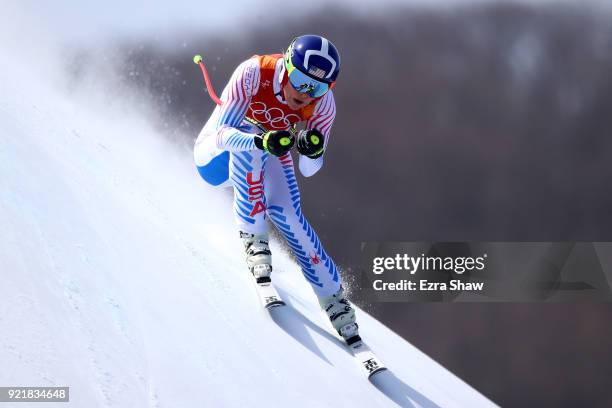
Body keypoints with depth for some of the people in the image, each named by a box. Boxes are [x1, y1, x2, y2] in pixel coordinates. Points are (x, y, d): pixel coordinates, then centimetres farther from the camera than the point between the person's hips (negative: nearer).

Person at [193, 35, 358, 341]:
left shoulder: (323, 103, -22)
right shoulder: (254, 73, -33)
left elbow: (308, 170, -18)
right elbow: (221, 134, -38)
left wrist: (313, 152, -42)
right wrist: (262, 141, -56)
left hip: (270, 158, 3)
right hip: (216, 155, -3)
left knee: (286, 214, -24)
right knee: (250, 148, -37)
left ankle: (332, 296, -11)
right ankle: (253, 237, -30)